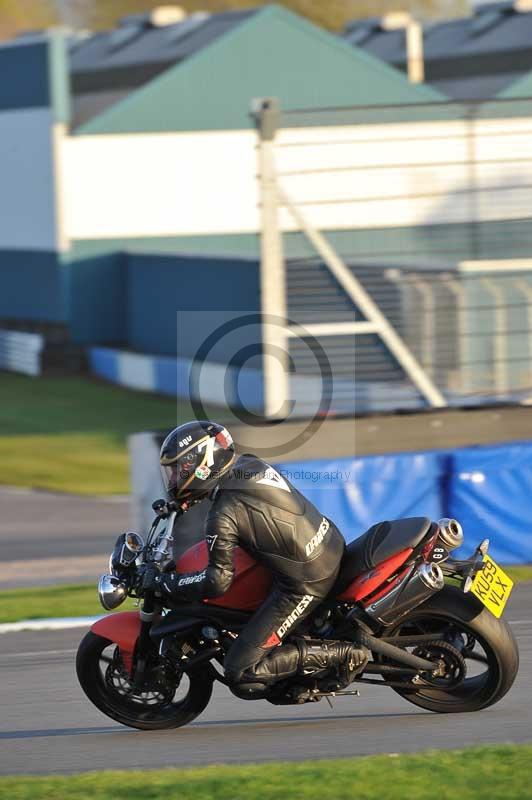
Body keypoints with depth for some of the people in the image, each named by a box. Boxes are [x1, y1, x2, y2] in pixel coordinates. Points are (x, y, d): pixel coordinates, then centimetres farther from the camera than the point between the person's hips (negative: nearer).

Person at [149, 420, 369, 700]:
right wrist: (185, 500, 31)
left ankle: (339, 654, -11)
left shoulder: (223, 516, -19)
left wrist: (164, 583, -8)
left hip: (305, 584, -9)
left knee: (242, 678, -7)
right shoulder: (251, 464, 5)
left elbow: (218, 582, -20)